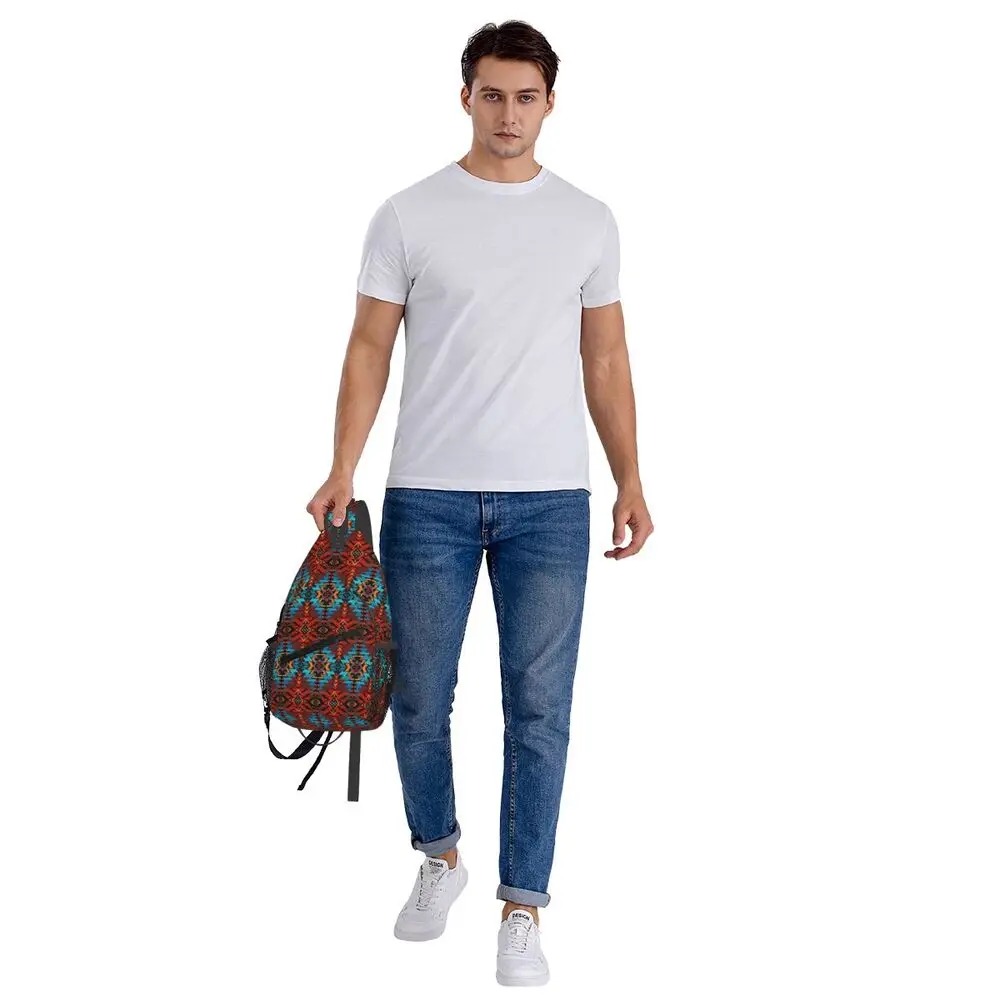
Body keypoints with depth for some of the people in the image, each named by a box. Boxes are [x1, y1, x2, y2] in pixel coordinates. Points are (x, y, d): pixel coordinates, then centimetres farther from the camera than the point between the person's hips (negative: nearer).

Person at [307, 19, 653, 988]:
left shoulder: (587, 221, 6)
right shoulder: (409, 215, 1)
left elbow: (605, 360, 9)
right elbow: (369, 349, 1)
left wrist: (630, 481, 3)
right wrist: (341, 471, -10)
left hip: (550, 500, 1)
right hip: (428, 497, 0)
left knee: (538, 710, 1)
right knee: (420, 699, 9)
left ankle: (521, 907, 13)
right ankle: (438, 857, 34)